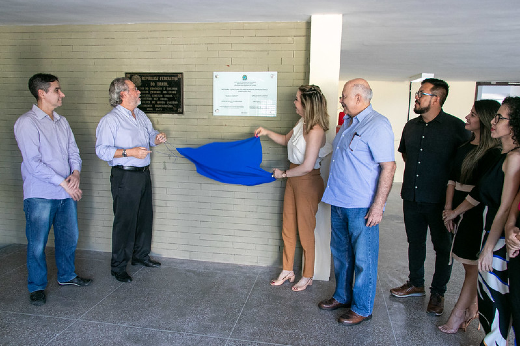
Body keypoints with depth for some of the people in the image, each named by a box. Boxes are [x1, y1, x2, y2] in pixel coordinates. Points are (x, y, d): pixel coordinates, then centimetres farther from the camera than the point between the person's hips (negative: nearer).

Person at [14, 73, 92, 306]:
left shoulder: (62, 122, 12)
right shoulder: (26, 123, -10)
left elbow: (73, 151, 13)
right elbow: (33, 163, -17)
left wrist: (76, 173, -7)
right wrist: (63, 182, -17)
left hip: (67, 193, 7)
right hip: (40, 195, -6)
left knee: (69, 238, 16)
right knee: (37, 244, 4)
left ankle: (67, 276, 35)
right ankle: (37, 287, 22)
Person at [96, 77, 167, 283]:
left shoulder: (141, 115, 13)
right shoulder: (110, 120, -11)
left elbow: (150, 134, 25)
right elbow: (102, 150, -17)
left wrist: (157, 138, 2)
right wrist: (129, 152, -25)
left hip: (144, 174, 8)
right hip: (125, 176, -8)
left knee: (145, 217, 16)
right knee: (125, 221, -2)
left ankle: (140, 255, 34)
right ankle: (118, 267, 12)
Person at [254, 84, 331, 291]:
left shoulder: (315, 131, -23)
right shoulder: (301, 123, 5)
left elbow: (307, 166, -24)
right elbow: (286, 140, 24)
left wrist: (283, 174, -11)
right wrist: (267, 133, 10)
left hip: (308, 183, -9)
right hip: (293, 180, 9)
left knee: (305, 231, 6)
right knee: (288, 228, 16)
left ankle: (307, 276, 26)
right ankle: (287, 271, 32)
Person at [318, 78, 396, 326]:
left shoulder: (377, 125, -15)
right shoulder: (348, 122, 13)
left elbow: (388, 167, -19)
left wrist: (378, 206, -21)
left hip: (362, 207, -9)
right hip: (339, 202, 9)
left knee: (363, 258, 5)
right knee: (340, 252, 19)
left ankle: (362, 308, 21)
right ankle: (342, 296, 36)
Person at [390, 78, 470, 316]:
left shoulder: (455, 126, -11)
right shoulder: (411, 126, 7)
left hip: (440, 200, -5)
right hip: (412, 196, 5)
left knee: (443, 247, 8)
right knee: (415, 242, 17)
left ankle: (438, 293, 25)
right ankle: (416, 284, 35)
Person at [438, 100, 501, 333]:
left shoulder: (493, 153, -12)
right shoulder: (464, 147, 12)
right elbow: (452, 179, 10)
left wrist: (459, 209, -16)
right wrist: (448, 207, 3)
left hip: (477, 214, -7)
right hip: (460, 211, 7)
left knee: (472, 266, 3)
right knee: (469, 265, 16)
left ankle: (458, 314, 12)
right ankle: (473, 308, 29)